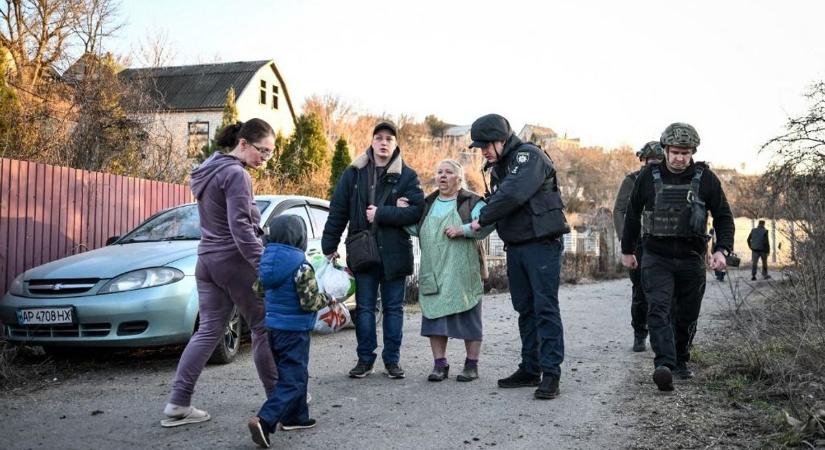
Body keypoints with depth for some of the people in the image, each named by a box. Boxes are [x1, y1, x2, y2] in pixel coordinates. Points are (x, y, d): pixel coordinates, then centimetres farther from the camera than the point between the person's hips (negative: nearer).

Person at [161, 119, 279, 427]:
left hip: (207, 260, 9)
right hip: (235, 261, -9)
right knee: (264, 328, 4)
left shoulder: (209, 170, 15)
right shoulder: (236, 174, -15)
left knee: (207, 331, 9)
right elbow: (240, 227, -22)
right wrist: (264, 264, -23)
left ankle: (178, 404, 6)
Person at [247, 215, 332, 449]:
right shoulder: (301, 266, -18)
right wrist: (326, 298, -1)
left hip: (274, 327, 8)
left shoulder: (268, 260, 3)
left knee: (293, 374, 21)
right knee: (292, 380, -4)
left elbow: (263, 293, 11)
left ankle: (296, 416, 29)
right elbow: (309, 302, -18)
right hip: (294, 330, -8)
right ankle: (264, 421, -16)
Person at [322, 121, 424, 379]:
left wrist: (381, 214, -16)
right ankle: (365, 359, 17)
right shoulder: (354, 173, 4)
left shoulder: (407, 176, 0)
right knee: (364, 307, 7)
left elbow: (416, 210, -12)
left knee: (393, 308, 8)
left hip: (394, 252, -1)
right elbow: (337, 211, 3)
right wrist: (329, 246, 0)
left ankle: (392, 360, 18)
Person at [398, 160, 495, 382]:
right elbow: (416, 230, 22)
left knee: (468, 317, 1)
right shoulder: (427, 203, 18)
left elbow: (487, 223, -11)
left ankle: (472, 365, 11)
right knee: (434, 317, 3)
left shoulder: (471, 202, 2)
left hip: (463, 273, -4)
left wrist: (462, 230, -21)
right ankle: (440, 364, 12)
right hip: (433, 273, 4)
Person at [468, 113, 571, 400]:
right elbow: (495, 202, 14)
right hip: (515, 246, 9)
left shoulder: (529, 156, -12)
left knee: (545, 308, -8)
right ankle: (530, 370, 19)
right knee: (525, 309, 12)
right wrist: (466, 227, -2)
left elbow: (513, 194, -26)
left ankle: (551, 373, -6)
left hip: (542, 244, -9)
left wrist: (482, 220, -15)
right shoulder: (498, 168, 16)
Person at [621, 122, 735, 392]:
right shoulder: (649, 177, 0)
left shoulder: (705, 178, 0)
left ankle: (681, 361, 30)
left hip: (691, 259, 1)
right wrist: (627, 250, 15)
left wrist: (722, 249, -10)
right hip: (656, 258, -1)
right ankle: (664, 365, -29)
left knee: (687, 315, 10)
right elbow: (632, 213, 11)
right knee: (658, 309, -18)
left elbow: (723, 216, 5)